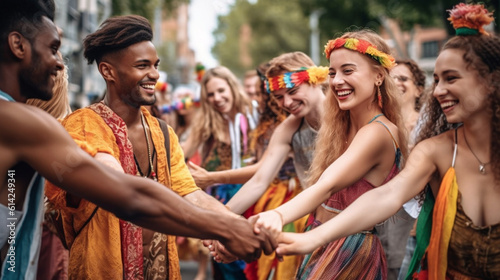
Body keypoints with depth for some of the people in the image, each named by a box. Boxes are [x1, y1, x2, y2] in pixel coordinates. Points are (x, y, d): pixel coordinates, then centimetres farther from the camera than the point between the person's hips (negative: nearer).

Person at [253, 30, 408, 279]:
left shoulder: (378, 132, -22)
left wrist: (278, 216, -52)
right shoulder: (341, 125, 5)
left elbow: (327, 186, -39)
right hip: (321, 244, 8)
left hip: (349, 251, -8)